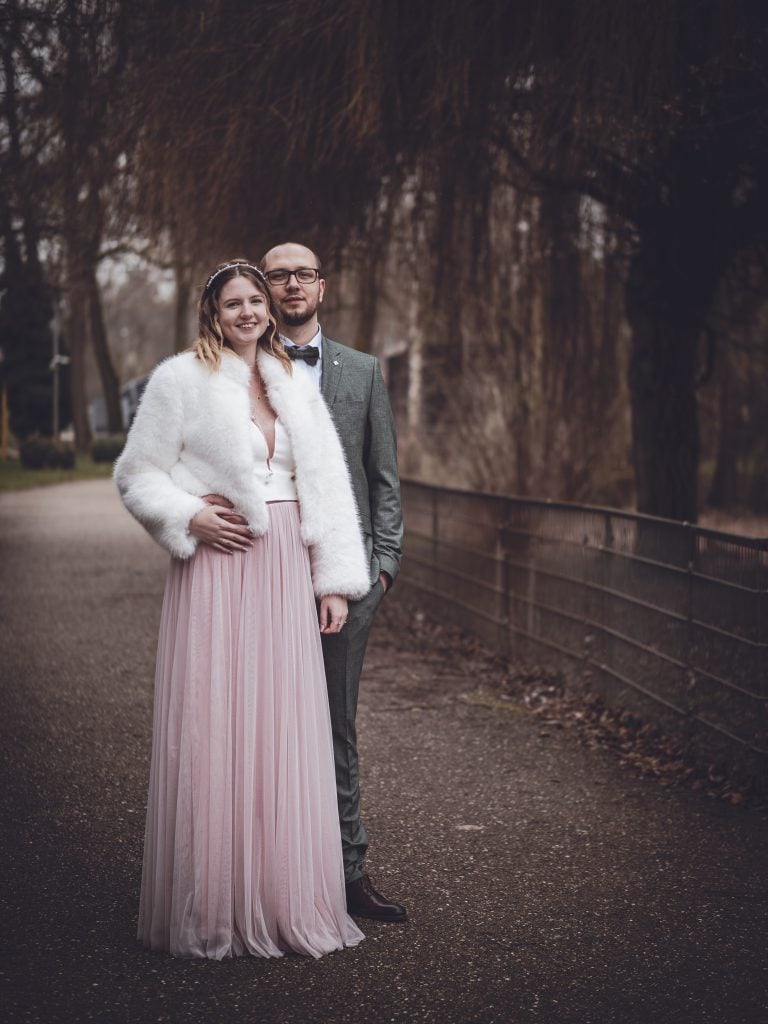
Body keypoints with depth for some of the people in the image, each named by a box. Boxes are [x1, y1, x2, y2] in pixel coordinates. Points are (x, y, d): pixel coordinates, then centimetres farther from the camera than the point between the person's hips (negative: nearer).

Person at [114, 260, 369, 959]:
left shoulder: (295, 388, 15)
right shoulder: (182, 380, 2)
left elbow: (328, 488, 11)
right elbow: (137, 476, 4)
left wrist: (335, 582, 5)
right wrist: (191, 516, -12)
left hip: (285, 573, 4)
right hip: (215, 565, -4)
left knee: (285, 732, 4)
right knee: (212, 728, -3)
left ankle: (285, 901, 14)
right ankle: (212, 908, 8)